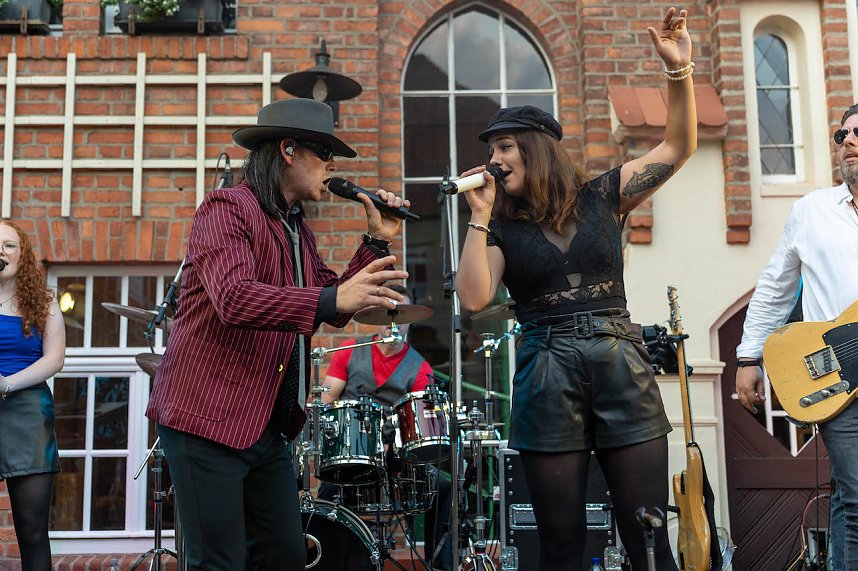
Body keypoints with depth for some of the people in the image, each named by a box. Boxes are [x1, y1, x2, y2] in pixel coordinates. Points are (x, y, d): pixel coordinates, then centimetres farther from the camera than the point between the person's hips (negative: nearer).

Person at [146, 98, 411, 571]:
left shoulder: (297, 229, 17)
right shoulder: (228, 209, -10)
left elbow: (333, 312, 15)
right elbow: (233, 297, -27)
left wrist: (376, 242, 6)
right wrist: (333, 299, -38)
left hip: (267, 426, 9)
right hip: (208, 420, -8)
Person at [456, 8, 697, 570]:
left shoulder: (602, 197, 7)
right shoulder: (502, 229, 6)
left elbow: (679, 146, 5)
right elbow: (474, 297, -9)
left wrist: (679, 70, -7)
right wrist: (480, 214, -9)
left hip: (623, 369, 0)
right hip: (546, 380, 0)